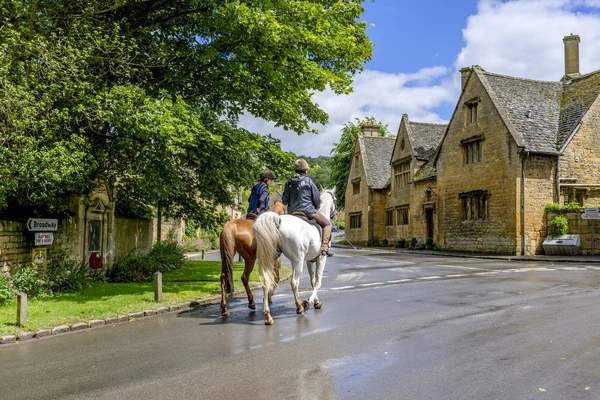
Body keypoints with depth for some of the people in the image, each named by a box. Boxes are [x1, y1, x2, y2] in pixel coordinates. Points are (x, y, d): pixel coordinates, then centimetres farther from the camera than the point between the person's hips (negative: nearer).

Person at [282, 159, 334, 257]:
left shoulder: (289, 183, 4)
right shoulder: (308, 180, -7)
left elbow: (284, 201, 5)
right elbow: (317, 199, -5)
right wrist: (316, 208, 14)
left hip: (292, 213, 5)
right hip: (308, 210, -5)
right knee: (327, 224, 9)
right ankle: (325, 246, -4)